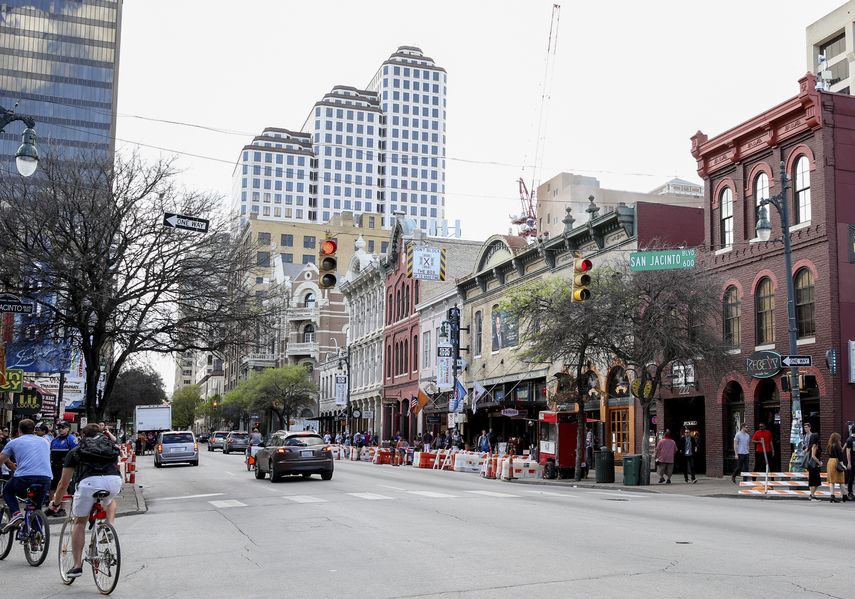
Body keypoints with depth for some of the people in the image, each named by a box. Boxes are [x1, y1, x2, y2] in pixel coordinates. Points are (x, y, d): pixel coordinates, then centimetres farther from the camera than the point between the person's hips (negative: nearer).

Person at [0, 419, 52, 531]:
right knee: (37, 508, 23)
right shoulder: (44, 442, 26)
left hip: (24, 478, -3)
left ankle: (16, 513, 3)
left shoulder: (14, 442, 15)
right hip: (45, 479, 3)